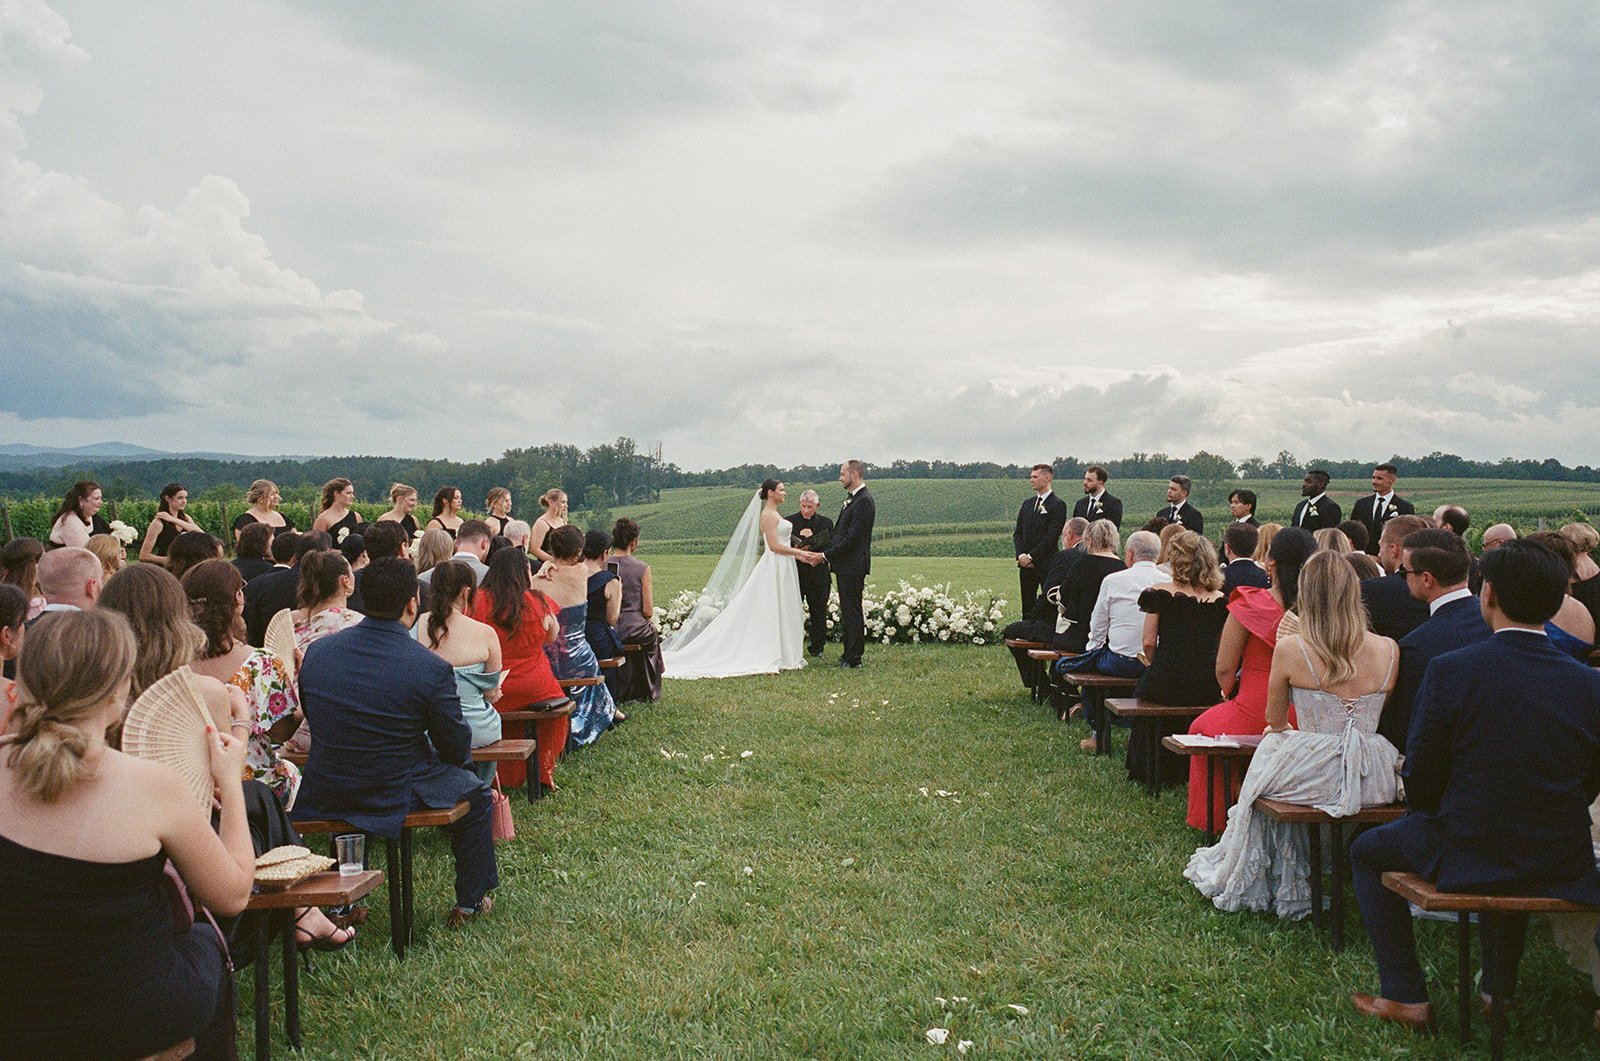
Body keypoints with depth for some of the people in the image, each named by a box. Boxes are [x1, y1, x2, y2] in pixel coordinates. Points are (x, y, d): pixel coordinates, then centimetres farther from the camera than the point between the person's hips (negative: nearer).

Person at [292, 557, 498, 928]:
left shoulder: (317, 651, -7)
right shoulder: (431, 668, -20)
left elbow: (311, 717, 8)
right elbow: (457, 749, -10)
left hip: (322, 798, 4)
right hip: (396, 796, -4)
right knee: (473, 792, 22)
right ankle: (470, 903, 34)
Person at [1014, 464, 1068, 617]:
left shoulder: (1057, 505, -5)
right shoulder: (1027, 504, 17)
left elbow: (1052, 536, -12)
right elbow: (1018, 533, 14)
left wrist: (1031, 556, -13)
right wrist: (1021, 555, -3)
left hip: (1046, 564, -6)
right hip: (1026, 564, 6)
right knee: (1027, 608, 7)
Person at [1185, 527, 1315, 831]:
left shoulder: (1248, 605, -14)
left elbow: (1224, 671, -8)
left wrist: (1230, 693, 15)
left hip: (1255, 718, -4)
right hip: (1304, 721, 5)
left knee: (1201, 727, 27)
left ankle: (1214, 817, 35)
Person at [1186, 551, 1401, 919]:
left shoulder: (1289, 649, -12)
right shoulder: (1388, 650, -3)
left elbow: (1275, 721, 3)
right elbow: (1374, 718, 13)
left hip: (1315, 776, -4)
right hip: (1374, 778, 4)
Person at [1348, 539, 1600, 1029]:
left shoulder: (1449, 671, -18)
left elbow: (1420, 778, -10)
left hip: (1467, 858, -4)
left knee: (1367, 851, 24)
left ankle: (1406, 996, 22)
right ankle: (1499, 987, 44)